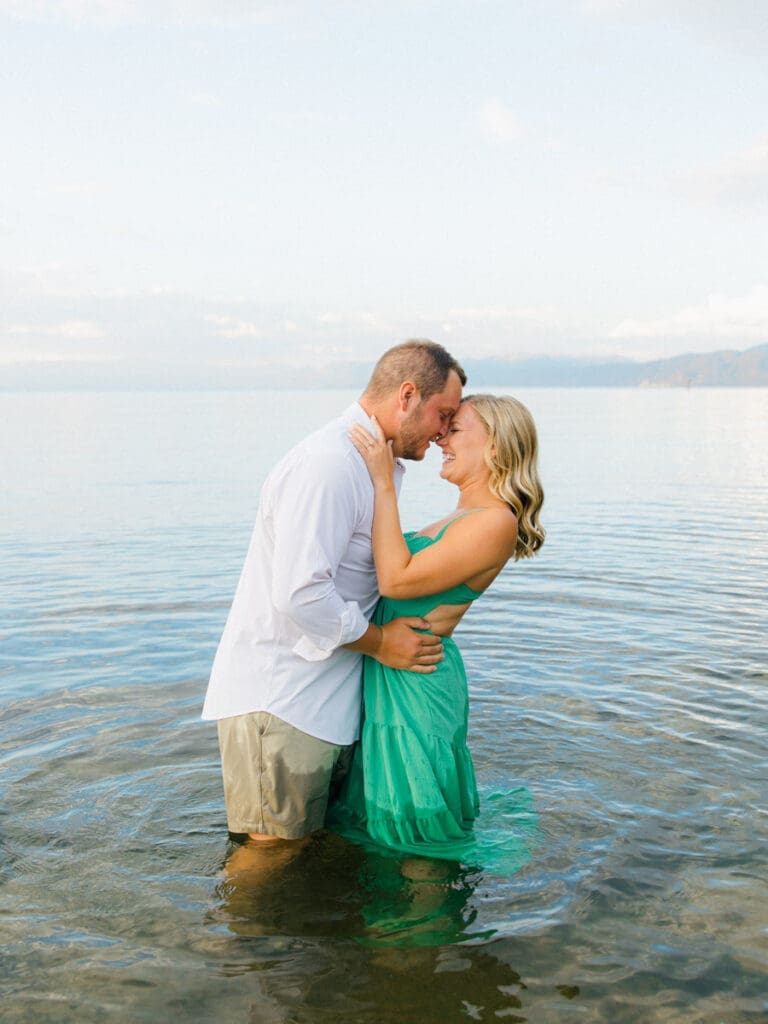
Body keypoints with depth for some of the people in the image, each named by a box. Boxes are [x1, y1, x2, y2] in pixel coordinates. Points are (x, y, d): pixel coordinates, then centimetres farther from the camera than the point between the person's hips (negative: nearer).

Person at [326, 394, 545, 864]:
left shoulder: (497, 521, -18)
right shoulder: (465, 517, 13)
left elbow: (397, 580, -23)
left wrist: (384, 481, -20)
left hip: (416, 679, -10)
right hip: (388, 677, 10)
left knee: (415, 842, 6)